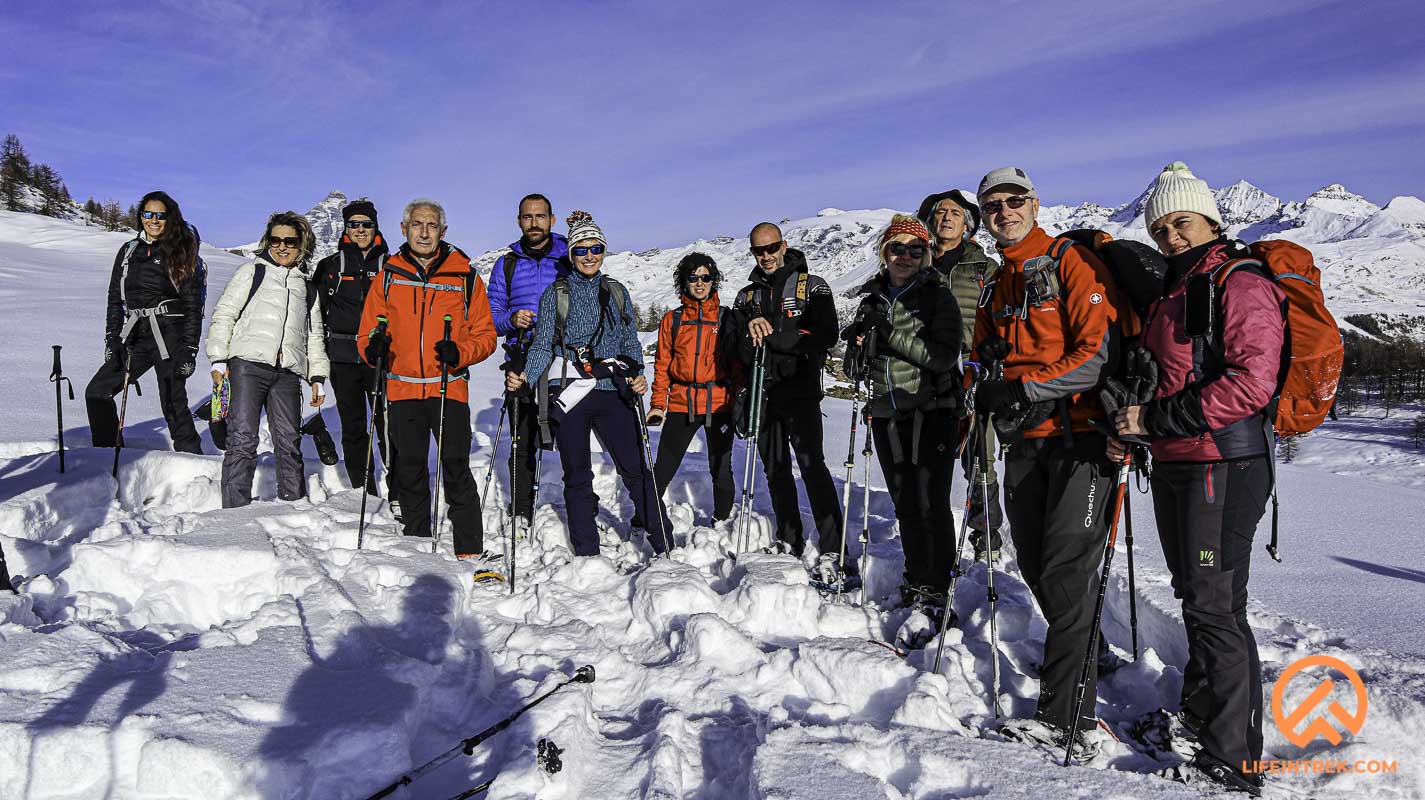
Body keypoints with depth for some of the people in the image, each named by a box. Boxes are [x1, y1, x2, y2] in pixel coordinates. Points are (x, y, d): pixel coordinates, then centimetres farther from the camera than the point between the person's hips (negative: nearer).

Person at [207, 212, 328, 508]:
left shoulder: (307, 286, 22)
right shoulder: (252, 272, 12)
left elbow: (314, 336, 24)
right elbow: (224, 314, 6)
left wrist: (317, 377, 15)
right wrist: (218, 360, -4)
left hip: (287, 372, 3)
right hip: (247, 364, -3)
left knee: (289, 442, -1)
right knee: (243, 439, -9)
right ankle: (236, 507, -6)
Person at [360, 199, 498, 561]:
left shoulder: (465, 276, 4)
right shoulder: (388, 275, 9)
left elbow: (485, 335, 4)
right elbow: (369, 330, 12)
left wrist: (459, 353, -15)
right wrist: (374, 347, -11)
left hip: (449, 388, -2)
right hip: (402, 388, 3)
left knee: (457, 470, -7)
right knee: (410, 472, 10)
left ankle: (471, 552, 0)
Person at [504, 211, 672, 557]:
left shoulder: (616, 291, 13)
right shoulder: (556, 293, 6)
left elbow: (632, 343, 15)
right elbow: (542, 346, 2)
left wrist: (637, 375, -3)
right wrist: (524, 378, -16)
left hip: (612, 392, 1)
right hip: (568, 394, -1)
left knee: (636, 469, -1)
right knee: (577, 476, 6)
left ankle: (665, 545, 8)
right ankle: (587, 553, 16)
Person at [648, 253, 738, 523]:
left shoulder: (725, 318, 6)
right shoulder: (672, 319, 8)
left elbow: (738, 361, 6)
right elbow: (662, 365, 8)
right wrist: (658, 404, 1)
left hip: (719, 404, 0)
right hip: (681, 404, 1)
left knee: (720, 469, 7)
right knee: (663, 468, 2)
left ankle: (722, 521, 23)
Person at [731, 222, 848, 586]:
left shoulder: (812, 287, 4)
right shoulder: (747, 296, 16)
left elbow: (826, 335, -11)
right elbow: (741, 353, 7)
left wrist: (771, 334, -16)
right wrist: (751, 332, -15)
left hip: (800, 390, -5)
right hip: (763, 393, 5)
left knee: (811, 463, -17)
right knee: (775, 470, 10)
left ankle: (834, 555, -20)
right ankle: (790, 543, 23)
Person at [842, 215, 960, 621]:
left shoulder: (937, 295, -3)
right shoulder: (871, 297, 10)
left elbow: (945, 357, -17)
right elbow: (855, 368, 16)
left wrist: (891, 332, -21)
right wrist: (857, 342, -7)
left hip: (931, 411, -4)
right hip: (886, 414, 5)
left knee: (931, 505, -7)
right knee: (905, 505, 12)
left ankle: (935, 590, 3)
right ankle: (915, 579, 24)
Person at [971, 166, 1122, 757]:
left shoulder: (1072, 263, -3)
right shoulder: (995, 289, 19)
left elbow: (1099, 352, -12)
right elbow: (987, 361, 26)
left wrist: (1027, 386, -17)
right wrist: (988, 392, 3)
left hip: (1079, 434, -7)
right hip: (1026, 441, 7)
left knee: (1066, 570, -10)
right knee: (1034, 566, 8)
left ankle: (1067, 720, -4)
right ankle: (1082, 660, 27)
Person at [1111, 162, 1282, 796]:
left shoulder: (1242, 285, -9)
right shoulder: (1170, 297, 18)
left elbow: (1251, 381, -21)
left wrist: (1159, 419, -20)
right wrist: (1129, 429, 9)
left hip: (1224, 465, -8)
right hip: (1173, 466, 8)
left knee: (1214, 607, -6)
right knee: (1194, 597, 17)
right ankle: (1198, 715, 32)